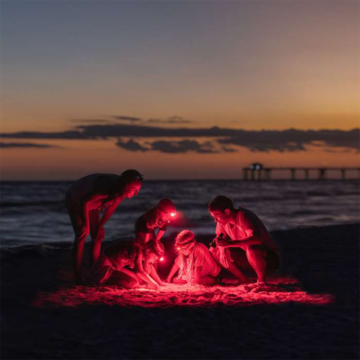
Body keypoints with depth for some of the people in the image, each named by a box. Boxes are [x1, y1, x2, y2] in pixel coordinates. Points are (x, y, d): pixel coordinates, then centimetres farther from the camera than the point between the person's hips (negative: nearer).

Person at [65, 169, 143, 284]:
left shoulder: (121, 190, -18)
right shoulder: (108, 187, -42)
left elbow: (111, 208, -3)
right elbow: (85, 202, -35)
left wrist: (100, 225, 0)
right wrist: (86, 225, -24)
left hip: (90, 204, 8)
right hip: (75, 200, -8)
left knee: (97, 236, 2)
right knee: (82, 235, -17)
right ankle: (78, 276, -16)